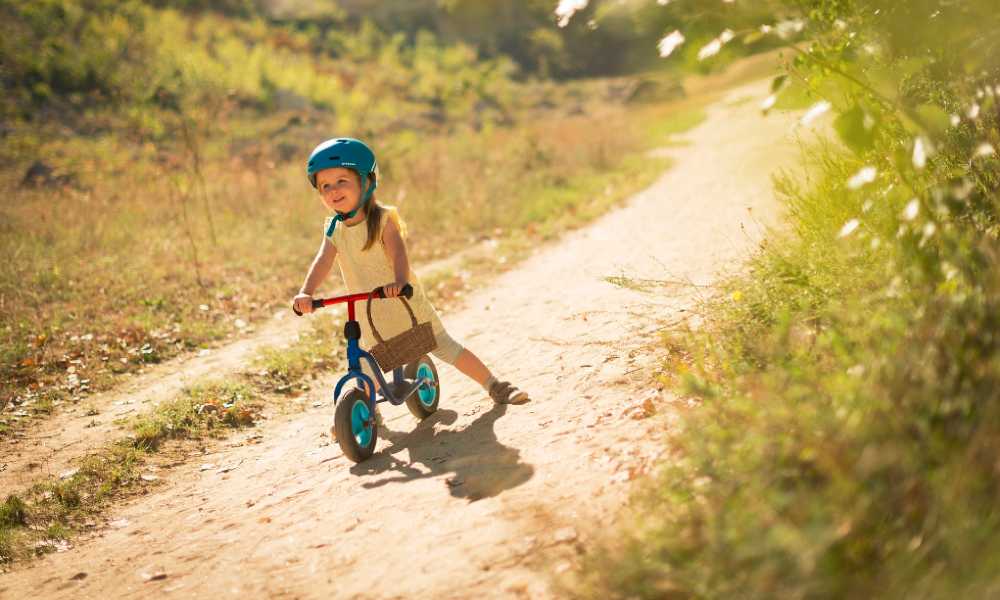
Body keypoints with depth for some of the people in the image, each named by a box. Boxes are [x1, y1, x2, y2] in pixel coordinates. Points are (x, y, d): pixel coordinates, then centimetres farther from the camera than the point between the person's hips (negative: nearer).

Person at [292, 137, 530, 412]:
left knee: (446, 348, 1)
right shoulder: (333, 229, -4)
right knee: (368, 370, 11)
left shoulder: (383, 219, -16)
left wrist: (400, 281, -52)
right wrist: (306, 292, -37)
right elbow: (322, 261, -17)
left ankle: (496, 387, 13)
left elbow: (398, 253, -31)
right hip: (371, 317, 4)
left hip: (406, 304, -3)